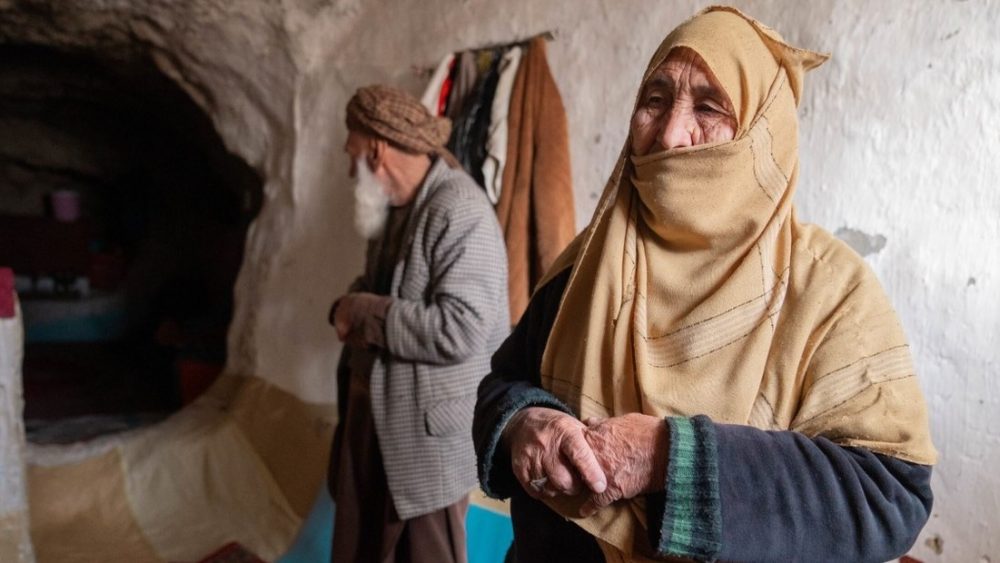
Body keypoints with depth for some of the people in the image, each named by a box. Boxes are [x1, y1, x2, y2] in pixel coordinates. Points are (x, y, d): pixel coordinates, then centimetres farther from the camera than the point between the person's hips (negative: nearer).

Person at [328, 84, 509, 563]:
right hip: (375, 414, 9)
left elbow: (459, 330, -29)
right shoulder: (394, 206, 8)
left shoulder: (460, 212, -21)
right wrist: (347, 309, -3)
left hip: (429, 430, -8)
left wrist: (363, 314, -18)